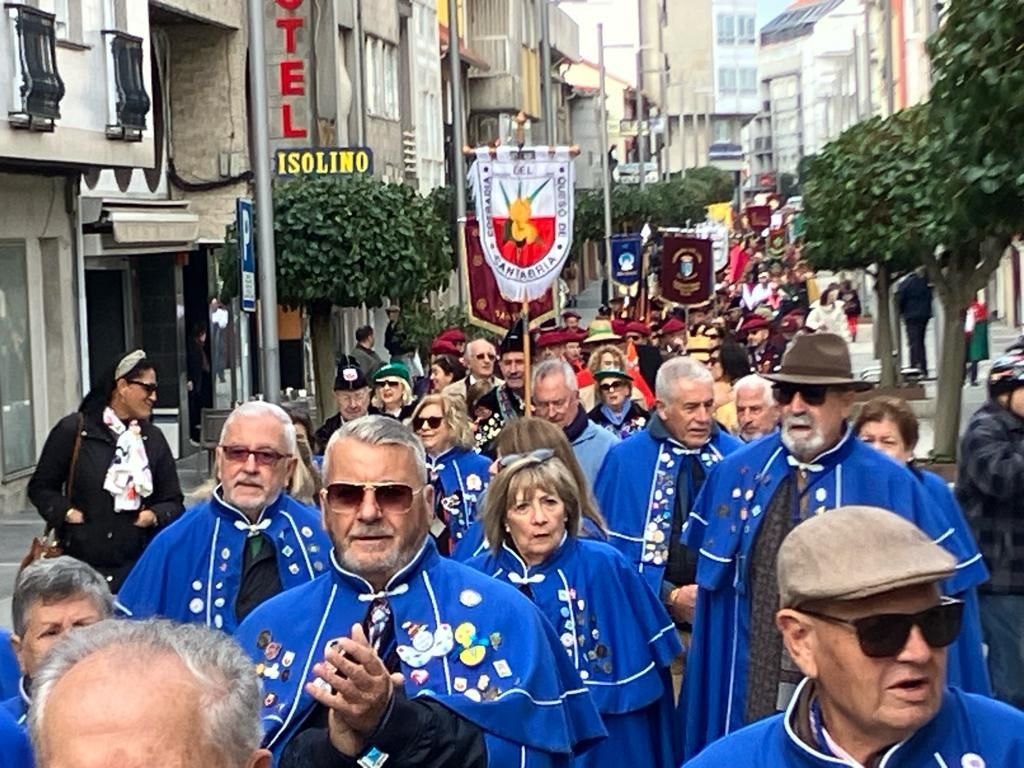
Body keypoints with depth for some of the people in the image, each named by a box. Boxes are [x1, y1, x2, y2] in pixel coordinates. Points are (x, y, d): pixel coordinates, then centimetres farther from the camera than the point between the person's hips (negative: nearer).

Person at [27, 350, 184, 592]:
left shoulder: (153, 438, 9)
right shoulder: (73, 430, 0)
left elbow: (173, 502, 13)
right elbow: (40, 487, 8)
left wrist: (154, 516, -7)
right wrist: (67, 513, -8)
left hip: (137, 564, 2)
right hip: (81, 564, -2)